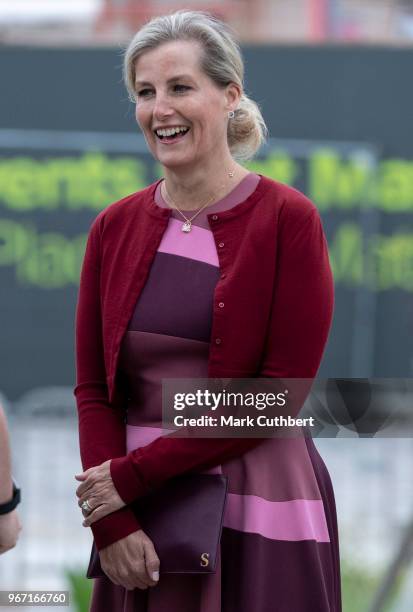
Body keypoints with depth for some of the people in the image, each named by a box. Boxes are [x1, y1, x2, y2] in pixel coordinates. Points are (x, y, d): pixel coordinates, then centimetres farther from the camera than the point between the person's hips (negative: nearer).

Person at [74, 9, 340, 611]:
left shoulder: (288, 218, -5)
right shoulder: (115, 227, 8)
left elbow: (280, 391, -11)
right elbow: (92, 387, 5)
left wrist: (136, 473, -12)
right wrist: (110, 521, -10)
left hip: (256, 513, -4)